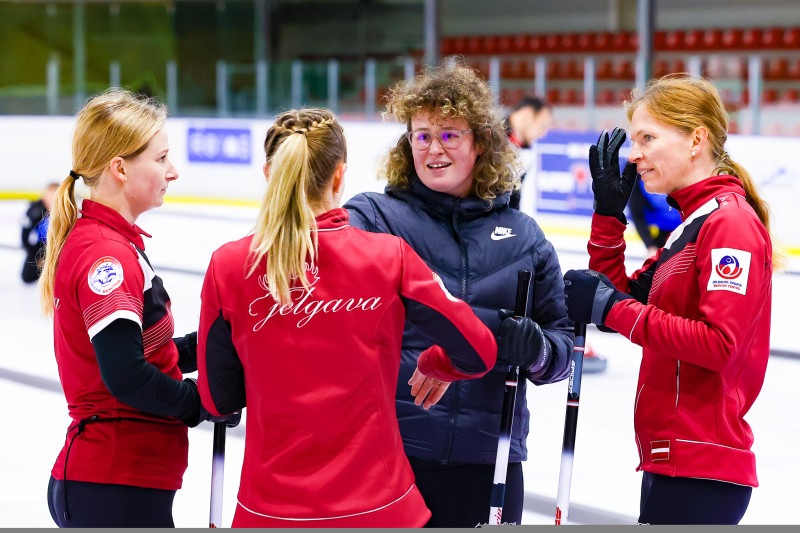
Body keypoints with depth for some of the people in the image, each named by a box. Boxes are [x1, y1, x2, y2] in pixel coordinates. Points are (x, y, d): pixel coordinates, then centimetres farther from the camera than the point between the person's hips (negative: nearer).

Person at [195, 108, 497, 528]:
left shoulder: (228, 266, -7)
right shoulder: (388, 257, -8)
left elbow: (219, 398, 0)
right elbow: (477, 353, -5)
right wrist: (434, 365, 16)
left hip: (272, 511, 1)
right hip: (378, 507, 0)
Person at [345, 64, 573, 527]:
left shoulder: (523, 235, 10)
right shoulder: (372, 217, 1)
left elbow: (563, 339, 12)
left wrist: (537, 350, -10)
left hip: (485, 456, 3)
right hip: (384, 449, -2)